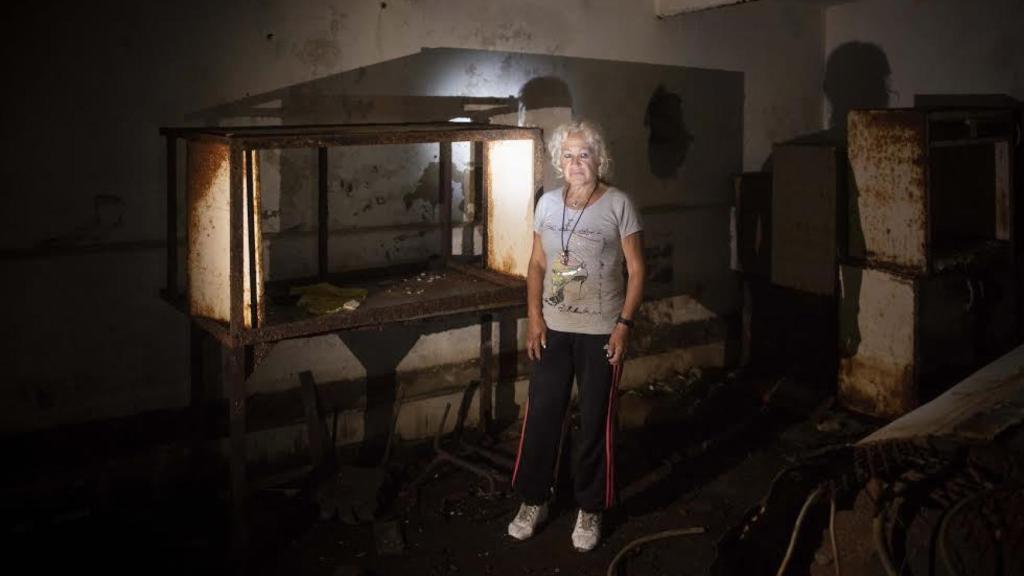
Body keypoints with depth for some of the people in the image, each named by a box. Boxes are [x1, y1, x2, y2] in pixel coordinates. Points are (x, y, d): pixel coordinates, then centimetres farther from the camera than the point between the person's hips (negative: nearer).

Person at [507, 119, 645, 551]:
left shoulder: (618, 205, -9)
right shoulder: (548, 203, 3)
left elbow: (636, 270, -7)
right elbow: (537, 264, 9)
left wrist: (624, 325, -13)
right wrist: (534, 317, 0)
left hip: (601, 332, -3)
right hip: (553, 329, 4)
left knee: (595, 421, 6)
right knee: (541, 415, 9)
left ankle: (590, 509, 22)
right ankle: (533, 500, 26)